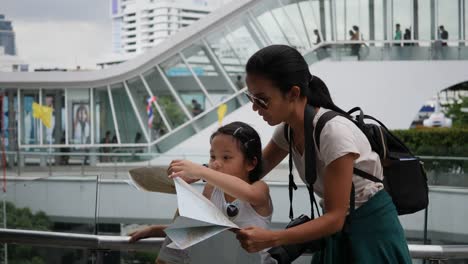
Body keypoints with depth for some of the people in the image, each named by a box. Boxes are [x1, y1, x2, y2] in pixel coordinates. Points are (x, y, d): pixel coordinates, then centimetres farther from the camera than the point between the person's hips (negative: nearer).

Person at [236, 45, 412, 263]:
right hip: (338, 231, 7)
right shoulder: (288, 129, -4)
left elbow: (335, 217, -26)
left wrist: (271, 239, -36)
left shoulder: (333, 132, -28)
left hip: (371, 231, -7)